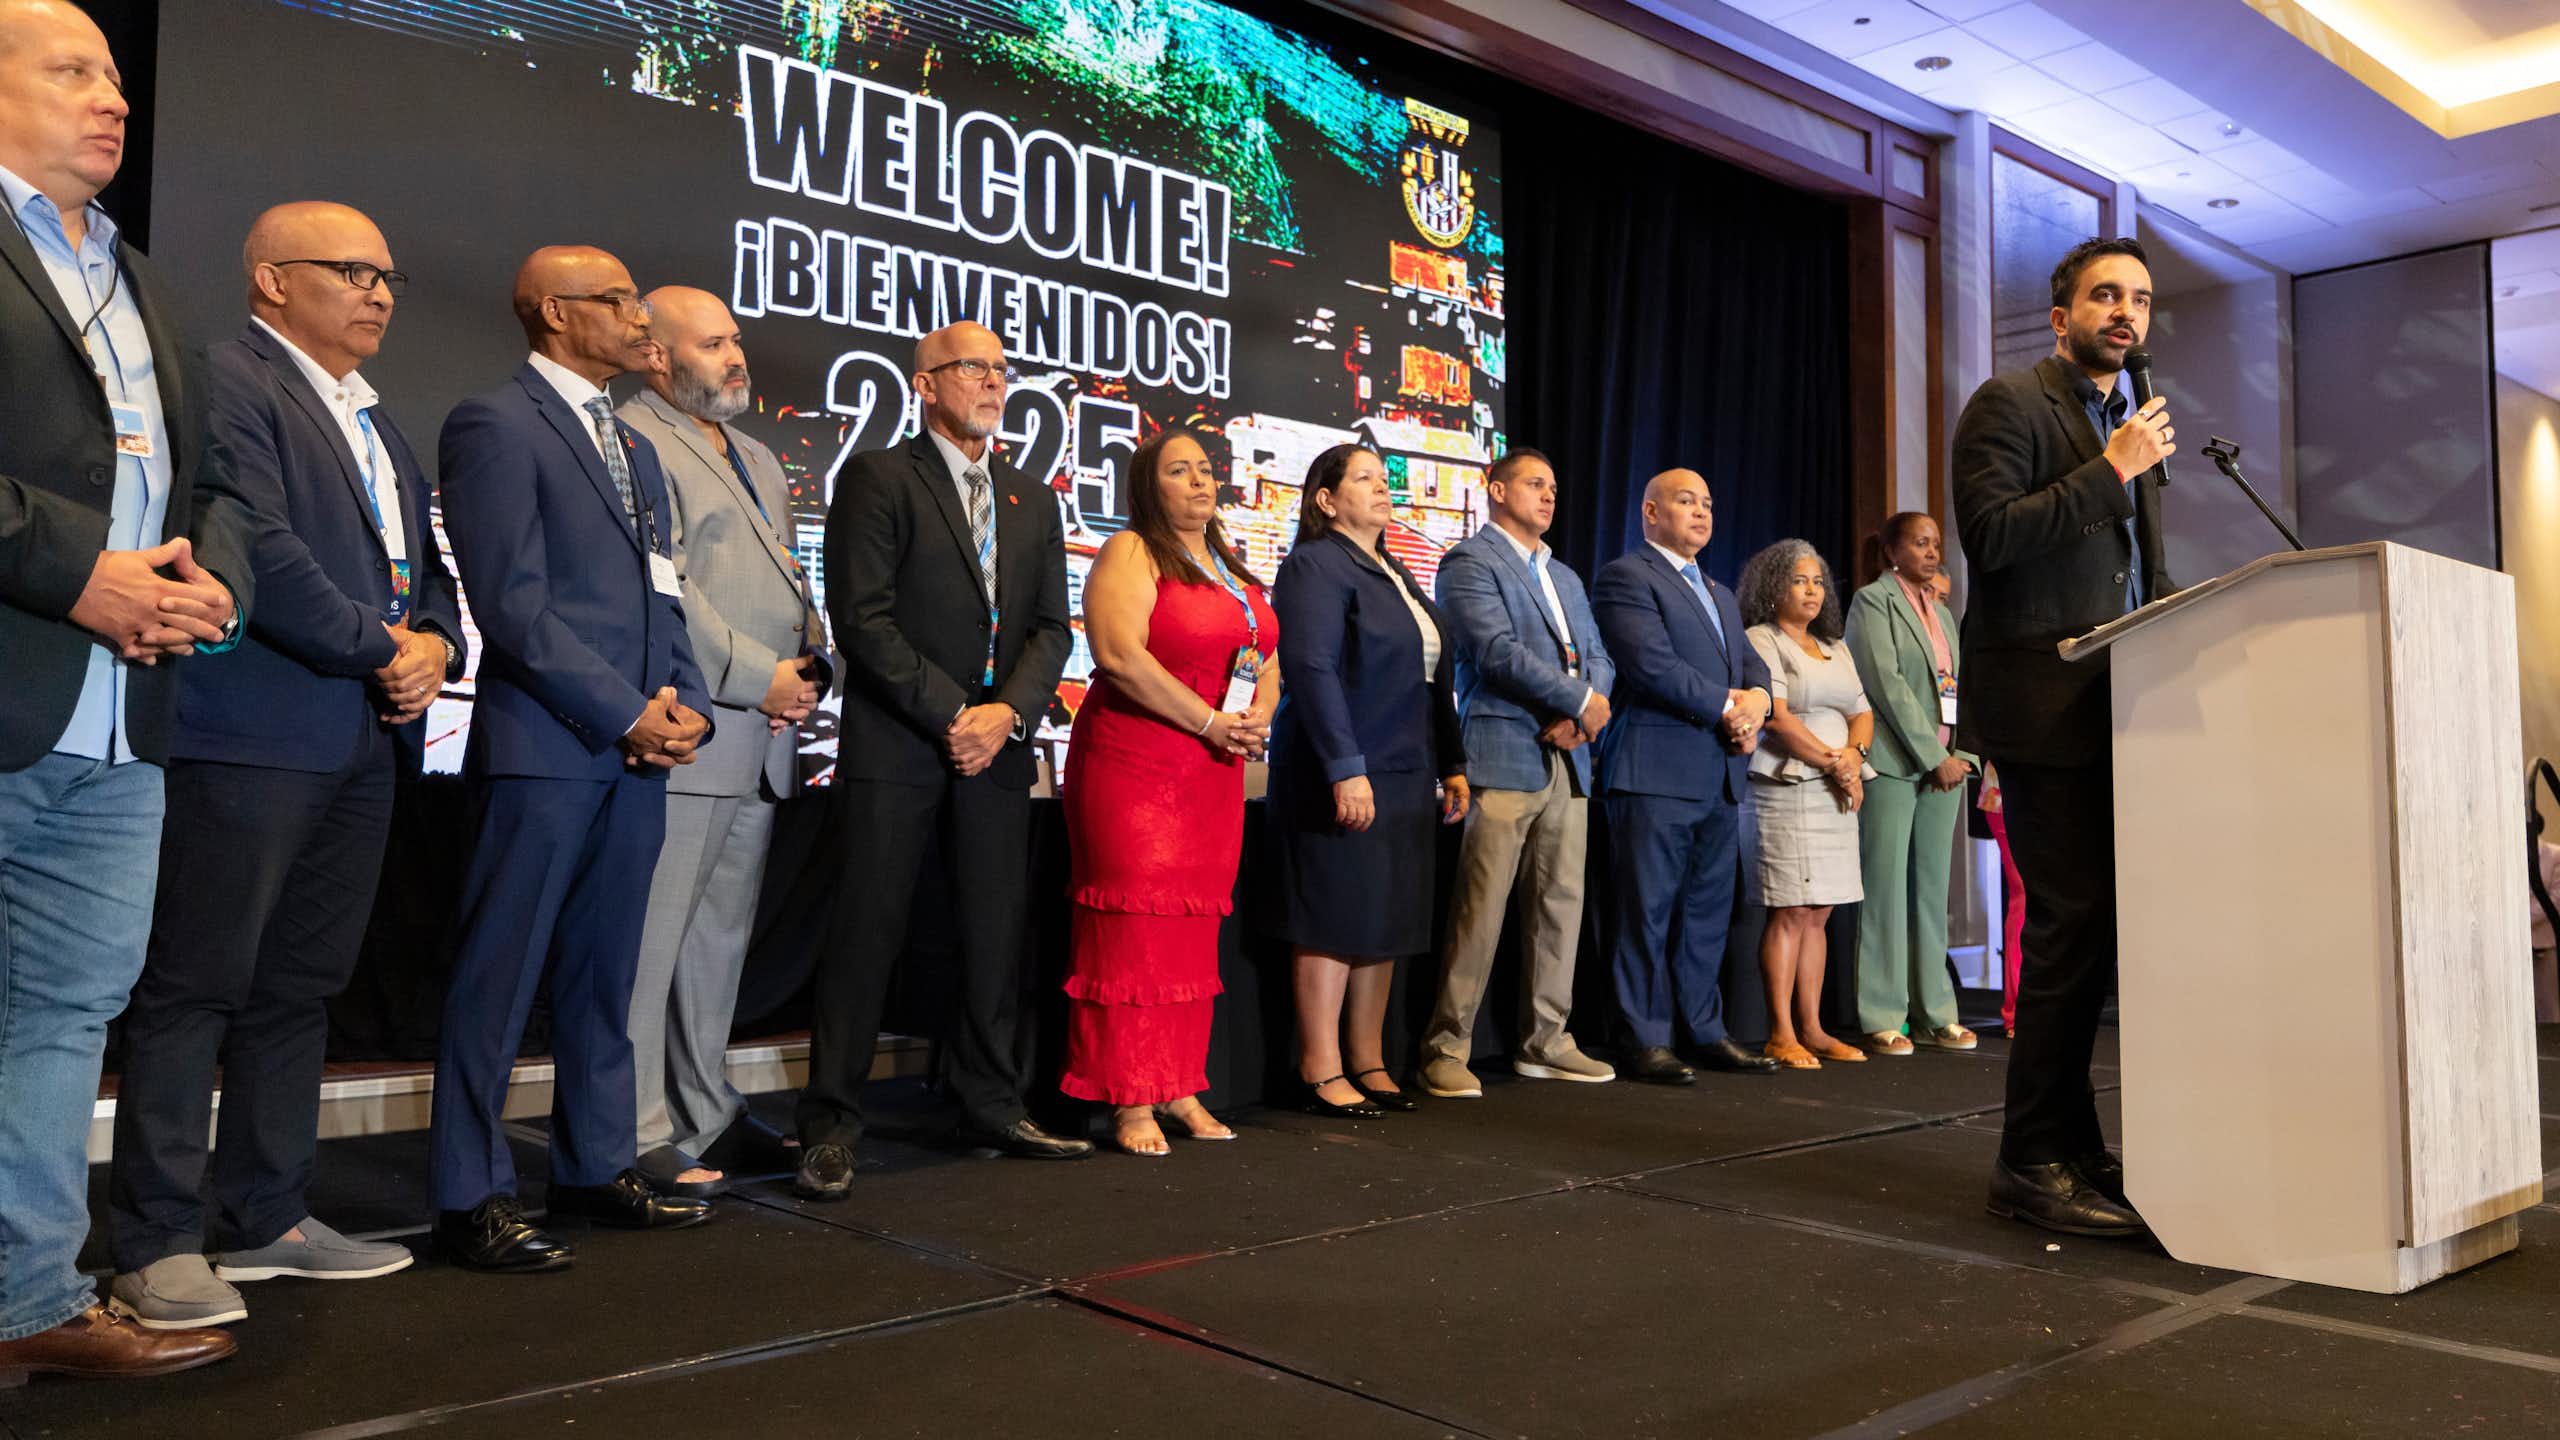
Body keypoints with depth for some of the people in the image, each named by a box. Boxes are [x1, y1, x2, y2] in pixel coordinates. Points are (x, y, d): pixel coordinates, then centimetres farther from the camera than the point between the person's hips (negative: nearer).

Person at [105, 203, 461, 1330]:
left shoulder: (376, 421, 23)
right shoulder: (224, 381, -5)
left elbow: (425, 563, 23)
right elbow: (257, 548, -17)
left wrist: (433, 644, 2)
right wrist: (380, 649, -10)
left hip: (365, 746, 8)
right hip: (251, 738, -8)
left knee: (299, 987, 12)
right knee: (197, 986, -2)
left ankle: (267, 1218, 21)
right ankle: (158, 1242, 6)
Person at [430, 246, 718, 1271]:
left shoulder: (634, 444, 21)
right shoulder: (494, 424, -5)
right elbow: (512, 602, -13)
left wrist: (685, 704, 4)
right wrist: (627, 715, -13)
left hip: (639, 750, 8)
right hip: (545, 747, -7)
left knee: (603, 975, 13)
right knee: (500, 977, 0)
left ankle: (597, 1167, 22)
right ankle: (472, 1197, 9)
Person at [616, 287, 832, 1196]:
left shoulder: (757, 460, 24)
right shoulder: (631, 439, -4)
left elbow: (791, 585, 24)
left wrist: (810, 670, 5)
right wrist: (758, 676, -14)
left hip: (761, 742, 9)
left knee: (720, 938, 13)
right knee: (651, 939, -4)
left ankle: (706, 1116, 22)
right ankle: (636, 1137, 3)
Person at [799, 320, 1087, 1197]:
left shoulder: (1032, 502, 17)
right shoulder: (877, 479, 0)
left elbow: (1052, 629, 11)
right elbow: (862, 616, -10)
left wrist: (1008, 712, -6)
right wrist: (950, 714, -13)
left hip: (996, 745, 5)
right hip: (896, 747, -5)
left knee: (997, 932, 8)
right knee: (869, 929, -2)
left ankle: (993, 1107, 20)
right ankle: (830, 1125, 7)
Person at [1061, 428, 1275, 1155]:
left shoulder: (1234, 571, 20)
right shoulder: (1130, 555, -5)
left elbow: (1267, 661, 23)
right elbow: (1121, 654, -18)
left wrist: (1259, 716, 1)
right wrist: (1210, 721, -16)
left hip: (1216, 775, 7)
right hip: (1133, 764, -7)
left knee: (1194, 930, 9)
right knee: (1135, 928, -6)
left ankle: (1180, 1089, 17)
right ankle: (1130, 1102, 0)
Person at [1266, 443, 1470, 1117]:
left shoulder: (1396, 574, 21)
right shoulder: (1315, 566, -7)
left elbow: (1432, 676, 22)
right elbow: (1312, 670, -17)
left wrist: (1451, 766, 18)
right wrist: (1346, 770, -23)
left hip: (1403, 776, 8)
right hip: (1343, 775, -8)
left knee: (1385, 923, 10)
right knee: (1334, 922, -4)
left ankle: (1367, 1062, 19)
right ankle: (1321, 1071, 5)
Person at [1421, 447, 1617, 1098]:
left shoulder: (1565, 577, 24)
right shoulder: (1469, 562, -1)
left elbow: (1598, 656, 16)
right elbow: (1499, 650, -13)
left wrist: (1580, 718, -4)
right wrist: (1581, 700, -9)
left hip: (1566, 760, 8)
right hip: (1503, 757, -8)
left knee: (1561, 903, 8)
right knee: (1480, 910, -8)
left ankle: (1545, 1042, 17)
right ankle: (1447, 1048, -2)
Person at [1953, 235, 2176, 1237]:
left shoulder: (2126, 423, 24)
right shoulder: (2010, 404, -1)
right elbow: (1990, 535, -16)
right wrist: (2110, 470, -14)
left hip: (2118, 711, 8)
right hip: (2047, 711, -8)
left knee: (2102, 929, 8)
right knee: (2073, 928, -10)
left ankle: (2071, 1152, 16)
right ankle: (2038, 1162, -1)